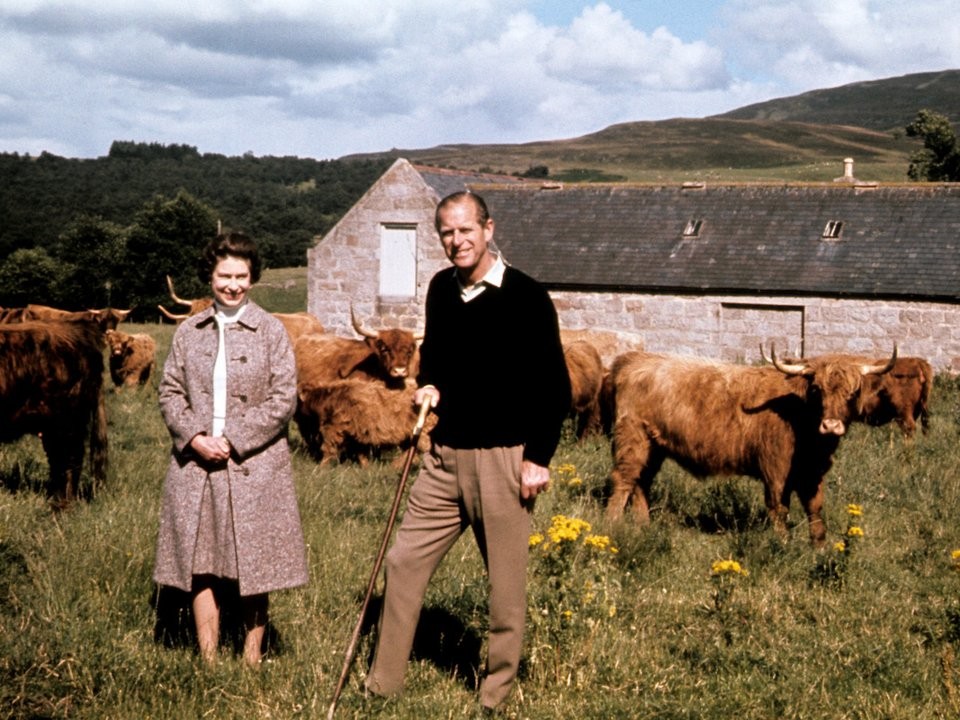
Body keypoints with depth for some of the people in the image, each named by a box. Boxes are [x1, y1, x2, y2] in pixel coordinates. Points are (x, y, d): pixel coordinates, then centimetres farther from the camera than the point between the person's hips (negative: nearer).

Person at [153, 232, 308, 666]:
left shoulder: (271, 331, 1)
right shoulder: (188, 332, 9)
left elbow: (283, 399, -5)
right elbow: (170, 391, 8)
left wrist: (233, 440, -12)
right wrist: (194, 436, -9)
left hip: (254, 467, -2)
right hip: (195, 464, 3)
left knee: (253, 565, 3)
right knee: (201, 566, 5)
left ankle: (252, 660, 16)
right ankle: (208, 662, 13)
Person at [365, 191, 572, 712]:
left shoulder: (526, 297, -10)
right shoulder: (441, 290, 8)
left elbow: (555, 386, -8)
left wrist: (539, 457, -13)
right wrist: (429, 385, 5)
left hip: (503, 458, -6)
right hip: (445, 454, 6)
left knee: (506, 584, 3)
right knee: (403, 563, 7)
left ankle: (495, 698, 16)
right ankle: (382, 685, 19)